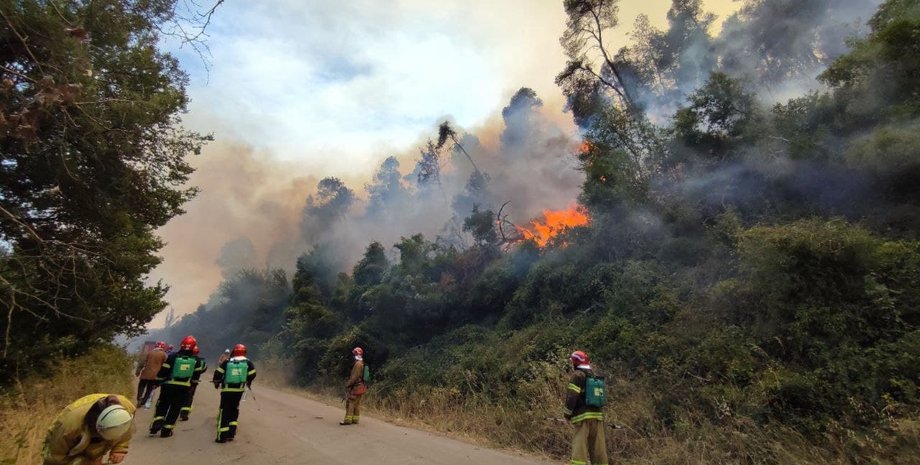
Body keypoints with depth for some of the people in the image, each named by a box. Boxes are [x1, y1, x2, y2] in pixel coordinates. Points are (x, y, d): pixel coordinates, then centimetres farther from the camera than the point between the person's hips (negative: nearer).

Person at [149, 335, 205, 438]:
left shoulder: (172, 357, -8)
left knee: (162, 406, 18)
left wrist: (157, 382, 8)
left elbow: (162, 372, -5)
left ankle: (156, 426, 6)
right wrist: (192, 387, 21)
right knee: (175, 409, 11)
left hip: (169, 386, -1)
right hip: (184, 388, 1)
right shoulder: (196, 360, -2)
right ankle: (166, 431, 13)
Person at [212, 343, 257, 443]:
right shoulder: (247, 362, 1)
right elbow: (252, 374, 0)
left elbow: (218, 373, -1)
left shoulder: (227, 362, 1)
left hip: (226, 390, -1)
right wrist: (248, 383, 20)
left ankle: (222, 436, 2)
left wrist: (216, 383, 18)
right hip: (239, 390, 1)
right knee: (234, 410, 18)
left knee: (224, 411, 5)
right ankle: (231, 433, 16)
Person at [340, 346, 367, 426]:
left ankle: (348, 419, -5)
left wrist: (348, 384, -13)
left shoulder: (358, 364, -17)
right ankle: (355, 419, 17)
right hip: (359, 387, 10)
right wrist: (350, 383, 21)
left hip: (355, 387, -10)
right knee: (356, 403, 12)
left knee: (350, 403, -6)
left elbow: (354, 377, -20)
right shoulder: (361, 363, 15)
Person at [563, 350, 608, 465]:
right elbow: (599, 398, 18)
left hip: (583, 416, -7)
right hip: (598, 416, 7)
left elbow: (571, 396, -13)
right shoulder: (596, 376, 16)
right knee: (598, 447, 12)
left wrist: (568, 413, -3)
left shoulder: (578, 375, -7)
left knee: (579, 447, -7)